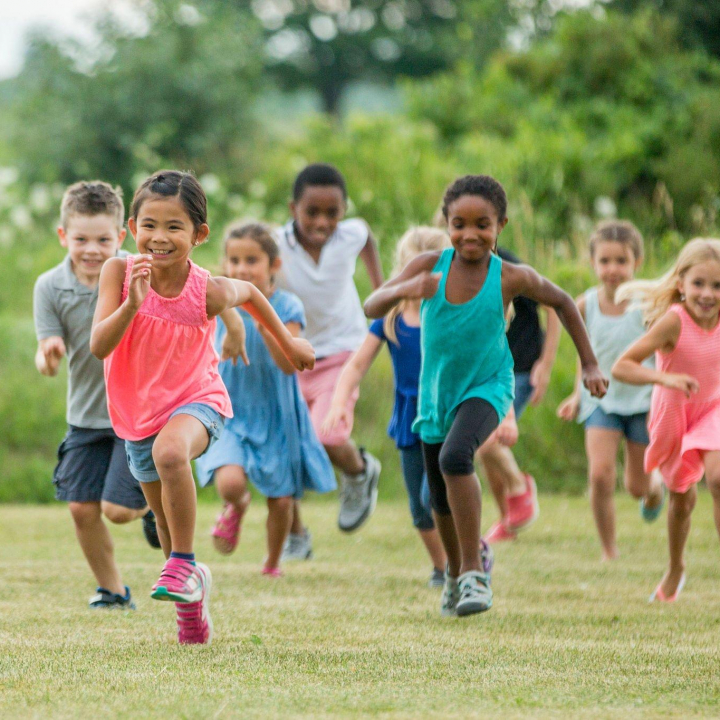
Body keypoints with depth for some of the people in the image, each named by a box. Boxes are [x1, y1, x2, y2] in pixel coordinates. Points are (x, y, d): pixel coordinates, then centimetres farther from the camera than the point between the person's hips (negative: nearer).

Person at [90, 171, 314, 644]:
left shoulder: (209, 292, -21)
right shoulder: (120, 273, -19)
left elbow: (249, 293, 3)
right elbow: (99, 346, -25)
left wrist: (288, 342, 15)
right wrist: (133, 303, -40)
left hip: (196, 399, -3)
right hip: (138, 410, 3)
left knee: (170, 451, -37)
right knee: (168, 517, 15)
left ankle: (183, 566, -21)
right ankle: (192, 593, 42)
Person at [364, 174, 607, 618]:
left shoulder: (511, 278, -17)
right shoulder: (430, 267, -15)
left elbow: (563, 303, 2)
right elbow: (372, 308, -22)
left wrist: (590, 365, 5)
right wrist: (402, 290, -44)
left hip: (487, 387, -3)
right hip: (437, 394, 3)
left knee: (455, 457, -33)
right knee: (441, 500, 17)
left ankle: (474, 573, -23)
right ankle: (456, 572, 47)